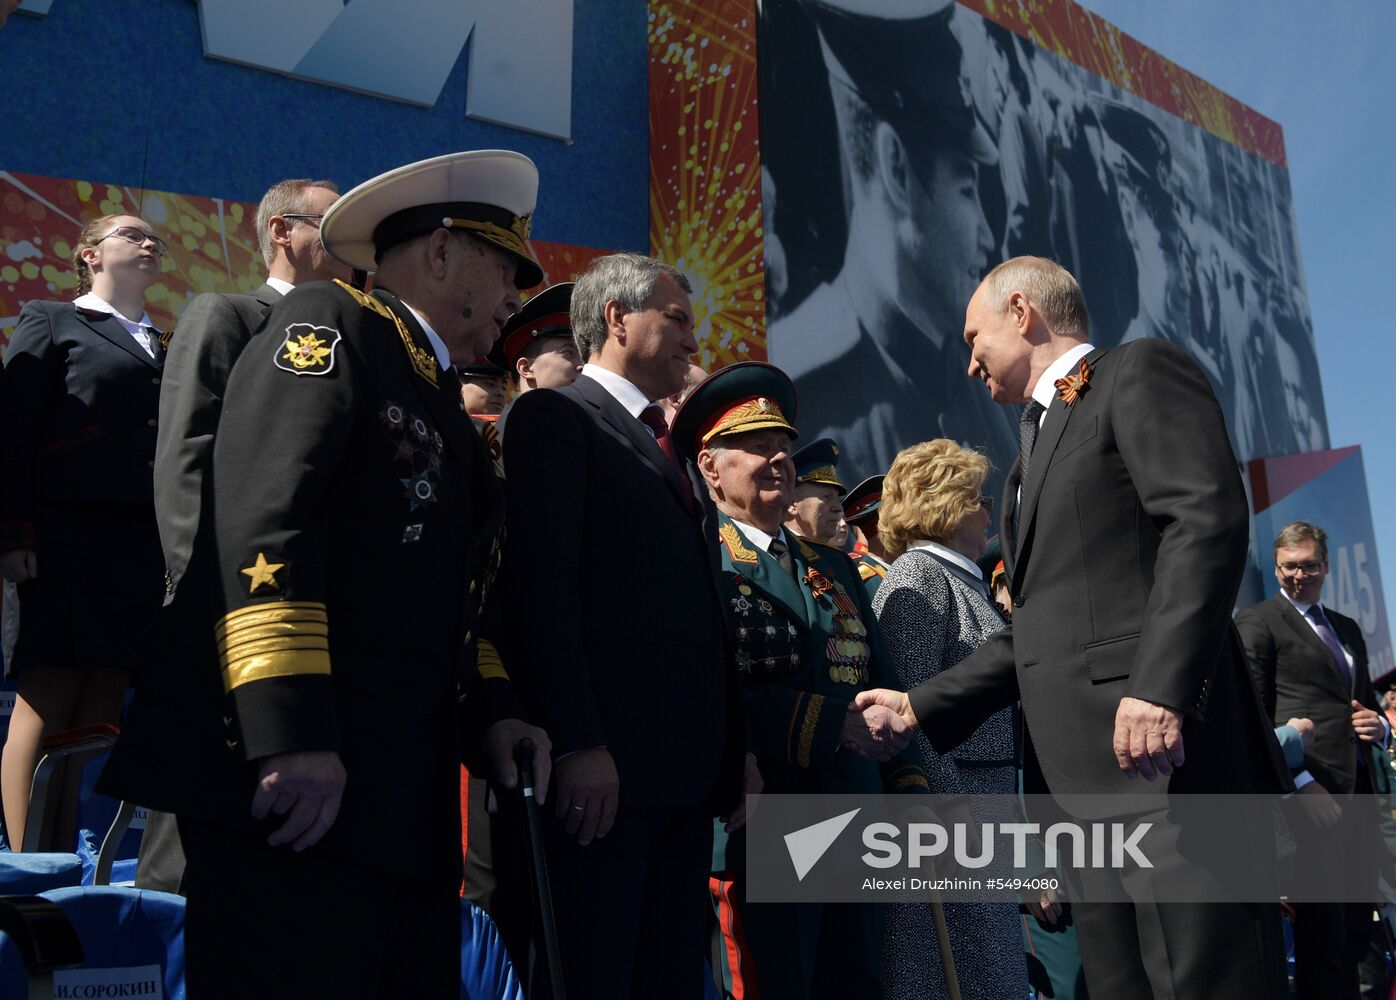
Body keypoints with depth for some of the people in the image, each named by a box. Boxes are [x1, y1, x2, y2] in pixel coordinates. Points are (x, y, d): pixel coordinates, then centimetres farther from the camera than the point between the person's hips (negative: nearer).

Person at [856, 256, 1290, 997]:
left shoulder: (1138, 370, 4)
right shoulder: (1041, 439, 28)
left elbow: (1209, 518, -13)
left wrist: (1159, 686, -23)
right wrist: (922, 706, 21)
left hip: (1168, 750, -8)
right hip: (1082, 776, 8)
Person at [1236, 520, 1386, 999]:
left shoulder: (1348, 628, 22)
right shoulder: (1257, 622, 0)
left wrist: (1379, 725, 4)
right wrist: (1302, 783, -16)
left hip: (1356, 791, 7)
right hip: (1308, 789, -7)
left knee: (1357, 928, 10)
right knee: (1322, 928, -5)